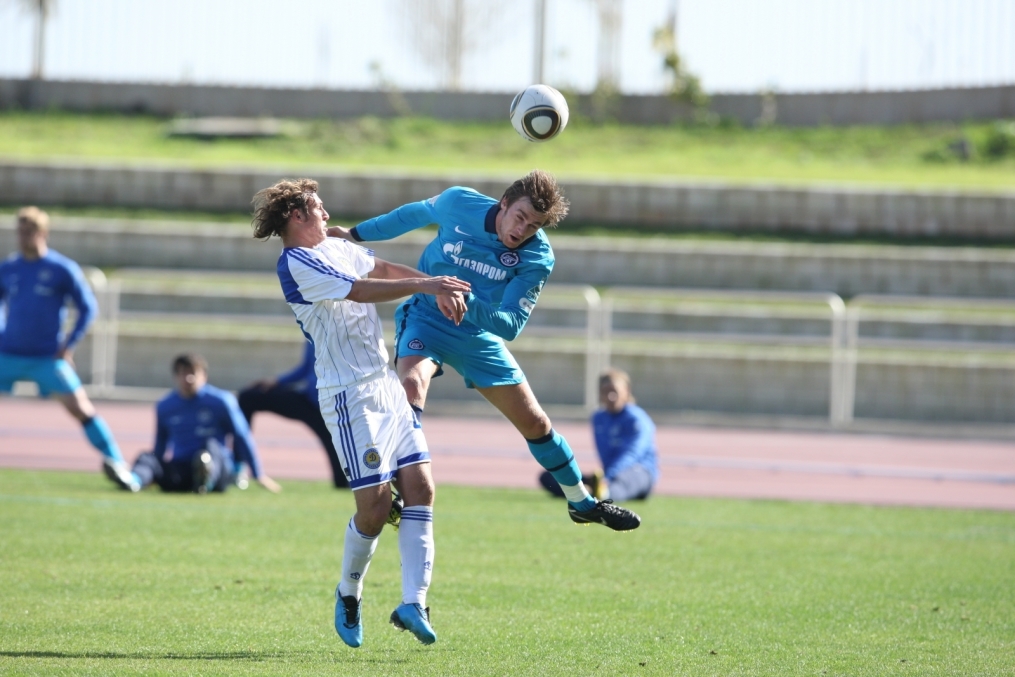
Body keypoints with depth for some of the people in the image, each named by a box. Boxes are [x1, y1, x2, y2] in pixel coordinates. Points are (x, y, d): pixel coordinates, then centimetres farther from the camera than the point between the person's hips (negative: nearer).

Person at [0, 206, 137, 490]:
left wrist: (68, 344, -6)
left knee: (80, 407, -9)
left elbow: (88, 308, -1)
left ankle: (115, 463, -2)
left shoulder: (63, 270, -6)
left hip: (47, 357, -3)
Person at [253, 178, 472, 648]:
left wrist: (438, 287, 2)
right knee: (375, 504, -10)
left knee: (419, 488, -2)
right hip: (350, 395, -9)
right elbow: (360, 290, -19)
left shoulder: (337, 248, 15)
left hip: (386, 385, 9)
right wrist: (424, 286, -18)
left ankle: (413, 603, -3)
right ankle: (348, 594, 15)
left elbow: (383, 270, 17)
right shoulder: (295, 263, -12)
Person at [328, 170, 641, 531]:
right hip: (424, 318, -2)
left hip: (479, 335, 2)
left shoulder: (537, 258, -19)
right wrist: (357, 234, 13)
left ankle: (582, 503, 28)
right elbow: (415, 214, 4)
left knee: (534, 421, 8)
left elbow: (511, 325, -23)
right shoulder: (457, 203, -19)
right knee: (413, 384, -34)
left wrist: (468, 304, -42)